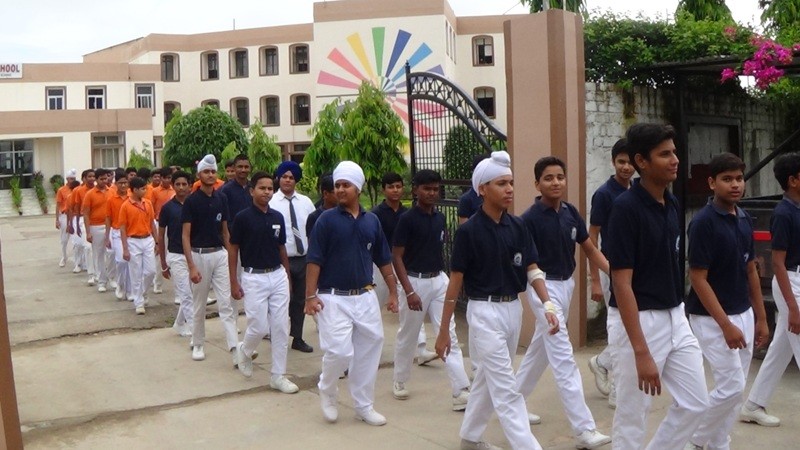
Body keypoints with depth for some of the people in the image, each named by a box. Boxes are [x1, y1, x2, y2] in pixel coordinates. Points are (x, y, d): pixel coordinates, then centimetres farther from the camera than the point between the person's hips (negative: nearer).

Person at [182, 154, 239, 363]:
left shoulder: (221, 199, 6)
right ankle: (198, 344, 27)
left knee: (226, 304, -3)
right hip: (199, 255, -3)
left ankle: (235, 349, -9)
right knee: (199, 305, 10)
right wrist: (191, 266, -17)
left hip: (220, 254, 3)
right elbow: (185, 235, -10)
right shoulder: (191, 201, -8)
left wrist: (230, 256, 8)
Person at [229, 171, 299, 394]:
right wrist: (234, 282, -8)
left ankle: (278, 376, 13)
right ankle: (244, 351, 30)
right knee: (259, 327, -3)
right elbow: (233, 250, -5)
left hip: (278, 276, 5)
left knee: (281, 328, 4)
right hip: (254, 278, -4)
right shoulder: (243, 217, -8)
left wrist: (287, 275, 13)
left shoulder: (277, 217, 6)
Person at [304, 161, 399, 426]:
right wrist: (310, 296, -14)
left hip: (365, 297, 4)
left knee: (368, 353, 8)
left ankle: (364, 406, 24)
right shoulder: (327, 220, -5)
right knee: (339, 351, -12)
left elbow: (383, 260, 13)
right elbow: (314, 260, -8)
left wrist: (393, 292, 11)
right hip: (333, 299, -4)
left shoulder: (371, 221, 7)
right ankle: (327, 391, 18)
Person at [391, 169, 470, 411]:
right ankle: (399, 381, 33)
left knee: (450, 335, -2)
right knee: (407, 335, 11)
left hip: (440, 280, 5)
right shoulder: (407, 219, -11)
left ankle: (461, 392, -4)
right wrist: (409, 291, -18)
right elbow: (396, 257, -12)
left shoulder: (440, 218, 6)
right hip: (415, 281, -5)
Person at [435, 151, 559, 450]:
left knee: (489, 378, 19)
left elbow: (532, 269, 4)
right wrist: (443, 331, -8)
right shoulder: (468, 231, -13)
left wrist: (547, 305, -12)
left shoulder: (517, 226, 2)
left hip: (513, 309, 7)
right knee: (507, 389, -5)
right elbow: (455, 283, -9)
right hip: (485, 312, -6)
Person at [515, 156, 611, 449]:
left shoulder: (571, 213, 3)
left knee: (540, 349, 19)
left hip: (567, 285, 7)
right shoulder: (530, 219, -15)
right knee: (563, 358, -8)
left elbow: (590, 249, 9)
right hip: (545, 287, -7)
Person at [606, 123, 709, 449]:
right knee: (632, 419, 5)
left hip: (676, 318, 8)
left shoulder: (672, 204, 6)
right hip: (639, 321, -8)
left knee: (695, 404, 13)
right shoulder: (626, 207, -18)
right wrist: (641, 352, -24)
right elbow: (622, 283, -21)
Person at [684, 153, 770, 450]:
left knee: (735, 390, 11)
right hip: (712, 319, -7)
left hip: (743, 315, 8)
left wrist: (761, 318, 13)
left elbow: (751, 271, 14)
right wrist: (726, 325, -21)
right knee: (732, 388, -8)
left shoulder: (745, 220, 7)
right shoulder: (703, 222, -16)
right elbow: (698, 278, -18)